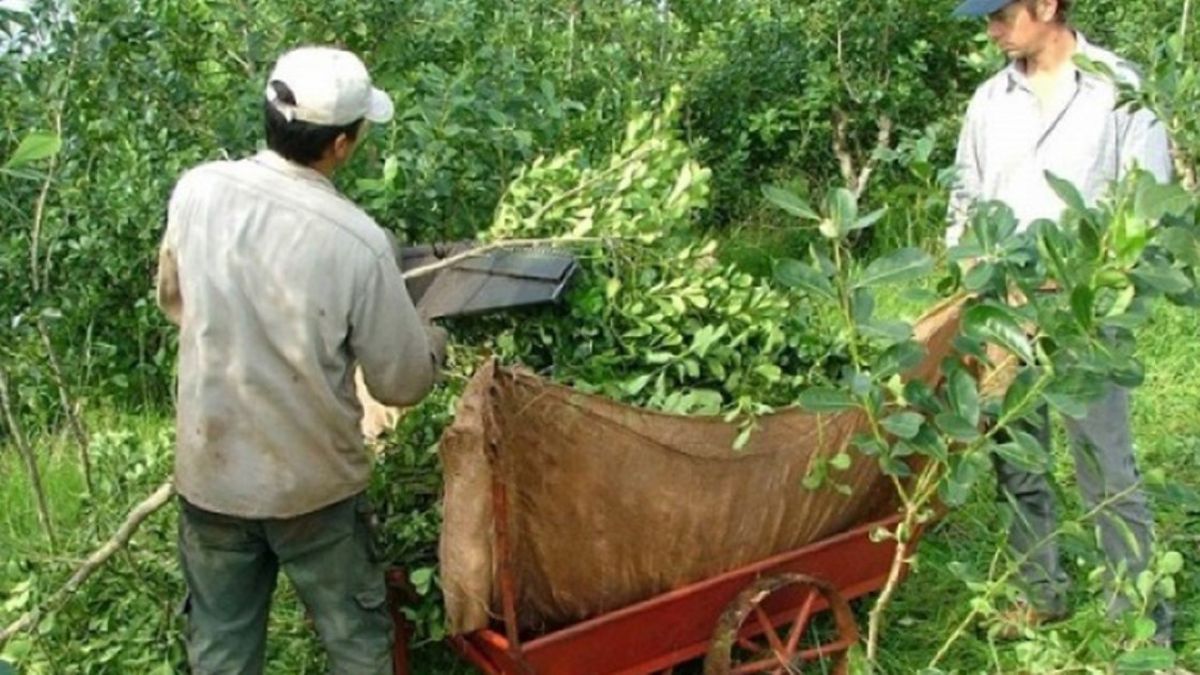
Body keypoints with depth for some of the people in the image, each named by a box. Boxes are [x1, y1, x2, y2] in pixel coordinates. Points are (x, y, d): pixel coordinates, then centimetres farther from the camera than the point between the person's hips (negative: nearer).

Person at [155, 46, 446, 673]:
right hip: (313, 483, -3)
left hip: (210, 473, 4)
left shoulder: (196, 191, -10)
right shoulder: (357, 241, -22)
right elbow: (402, 383, -12)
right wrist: (431, 340, 9)